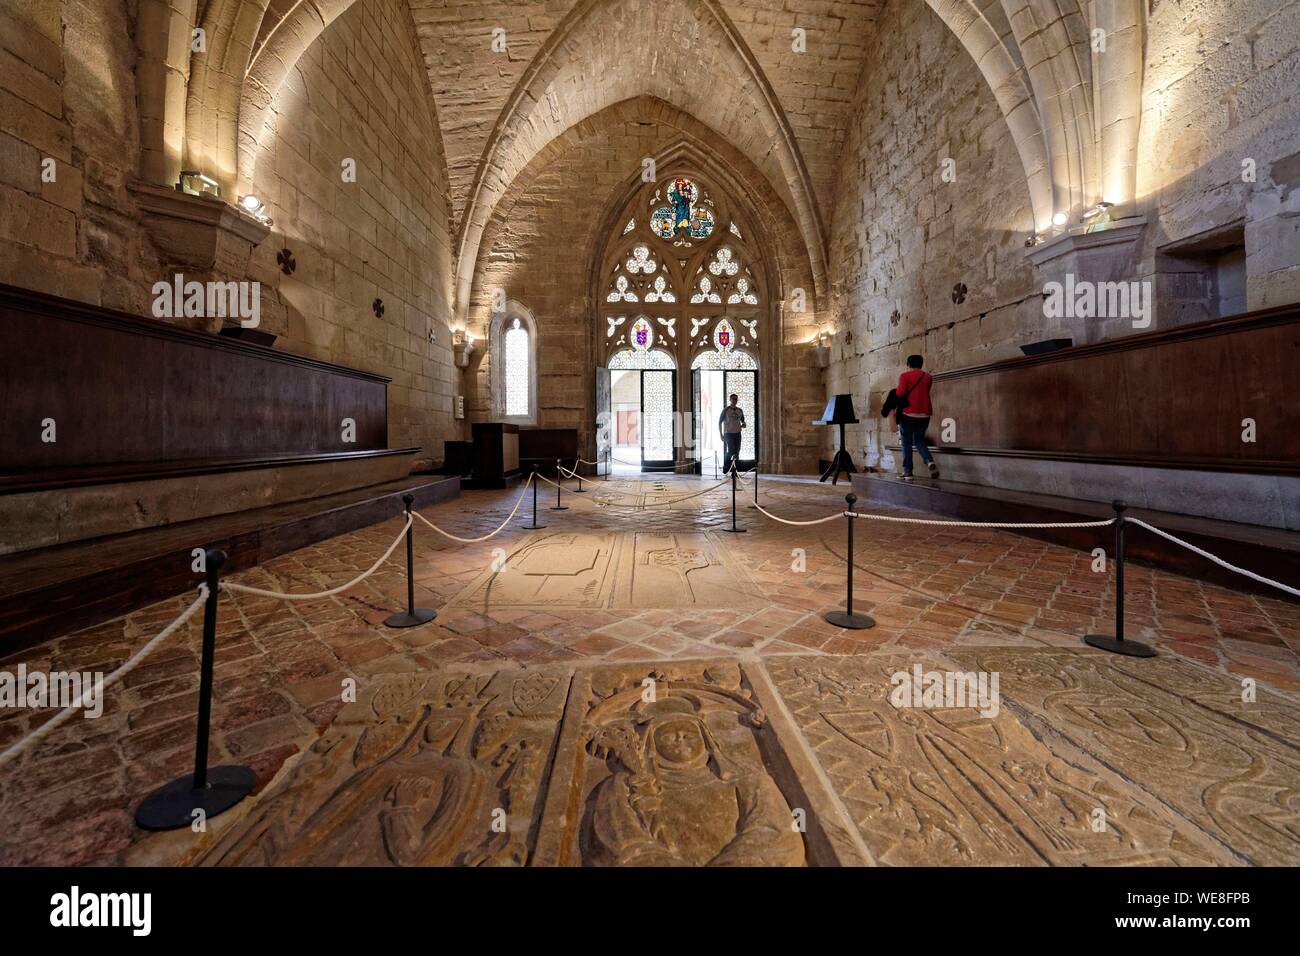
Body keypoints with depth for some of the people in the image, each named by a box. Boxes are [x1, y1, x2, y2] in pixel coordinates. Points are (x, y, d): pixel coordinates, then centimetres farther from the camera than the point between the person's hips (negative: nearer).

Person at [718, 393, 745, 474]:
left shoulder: (740, 411, 11)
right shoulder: (726, 410, -2)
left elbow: (743, 421, 23)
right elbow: (720, 422, 1)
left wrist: (743, 425, -2)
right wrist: (721, 435, -3)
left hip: (737, 433, 4)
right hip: (728, 433, -4)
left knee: (737, 452, 2)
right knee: (731, 450, -18)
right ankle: (725, 465, 6)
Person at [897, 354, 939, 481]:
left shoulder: (904, 376, -3)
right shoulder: (928, 377, 12)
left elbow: (900, 394, -12)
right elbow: (923, 392, 15)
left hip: (908, 413, -4)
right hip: (924, 414, 4)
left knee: (907, 442, 5)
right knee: (919, 440, 18)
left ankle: (908, 472, 1)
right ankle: (930, 461, -8)